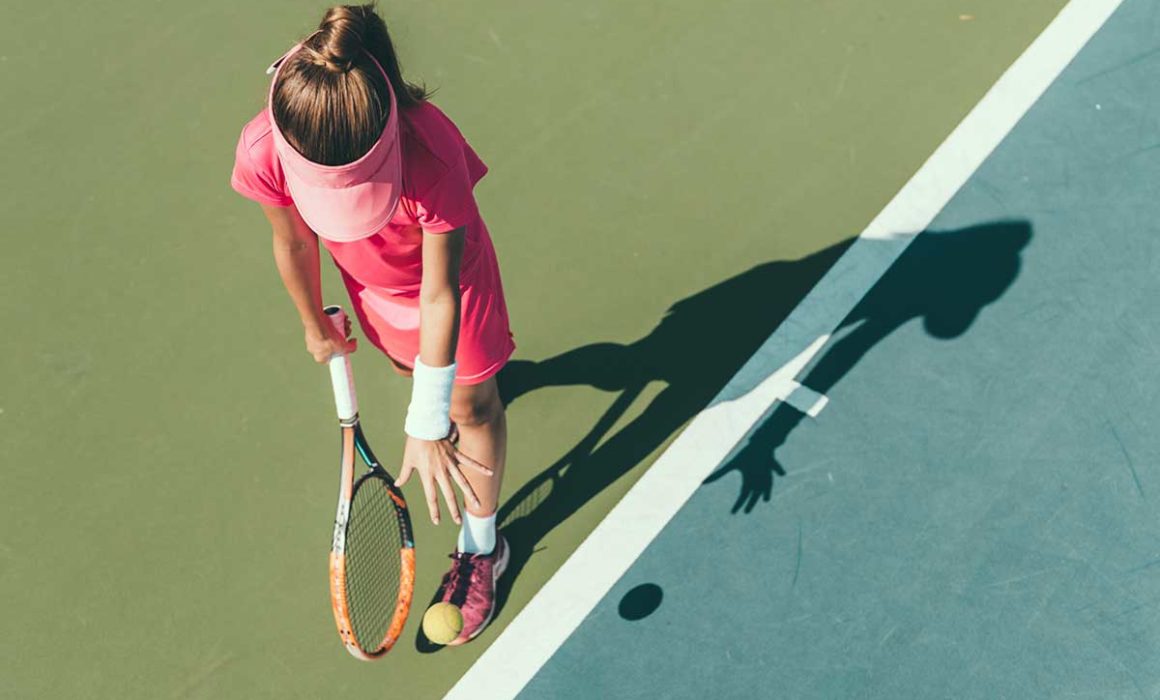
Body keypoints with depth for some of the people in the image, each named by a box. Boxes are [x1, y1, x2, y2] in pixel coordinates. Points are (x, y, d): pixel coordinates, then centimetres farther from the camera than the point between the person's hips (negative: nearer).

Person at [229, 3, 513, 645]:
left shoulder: (432, 156, -46)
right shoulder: (263, 153, -37)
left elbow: (438, 295, -36)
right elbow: (294, 243, -14)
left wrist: (427, 427, -32)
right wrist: (315, 325, 4)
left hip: (447, 271, -3)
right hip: (371, 283, 4)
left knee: (470, 402, 9)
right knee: (415, 368, 28)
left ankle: (481, 548, 31)